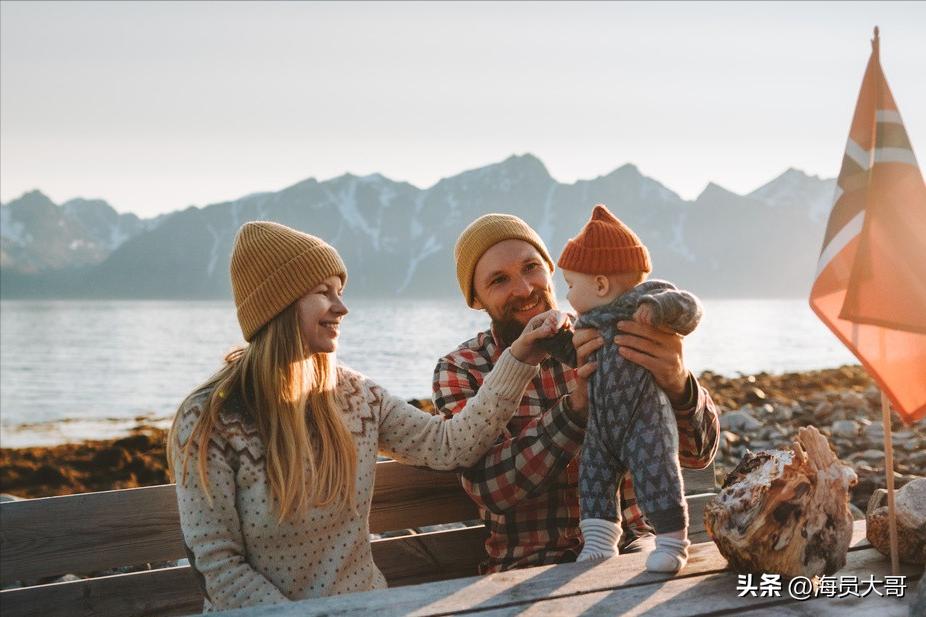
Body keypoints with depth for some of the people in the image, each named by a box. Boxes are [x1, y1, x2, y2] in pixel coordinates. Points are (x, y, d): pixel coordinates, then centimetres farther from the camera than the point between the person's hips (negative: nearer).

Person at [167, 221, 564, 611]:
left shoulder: (355, 395, 3)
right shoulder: (209, 421, -14)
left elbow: (451, 446, 1)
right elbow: (218, 567, -13)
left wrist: (519, 356, -5)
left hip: (361, 605, 5)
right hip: (262, 608, -4)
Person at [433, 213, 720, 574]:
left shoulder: (611, 344, 4)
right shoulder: (460, 371, 1)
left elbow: (697, 453, -6)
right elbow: (490, 487, -14)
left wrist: (678, 385, -30)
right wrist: (575, 406, -28)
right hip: (529, 563, -1)